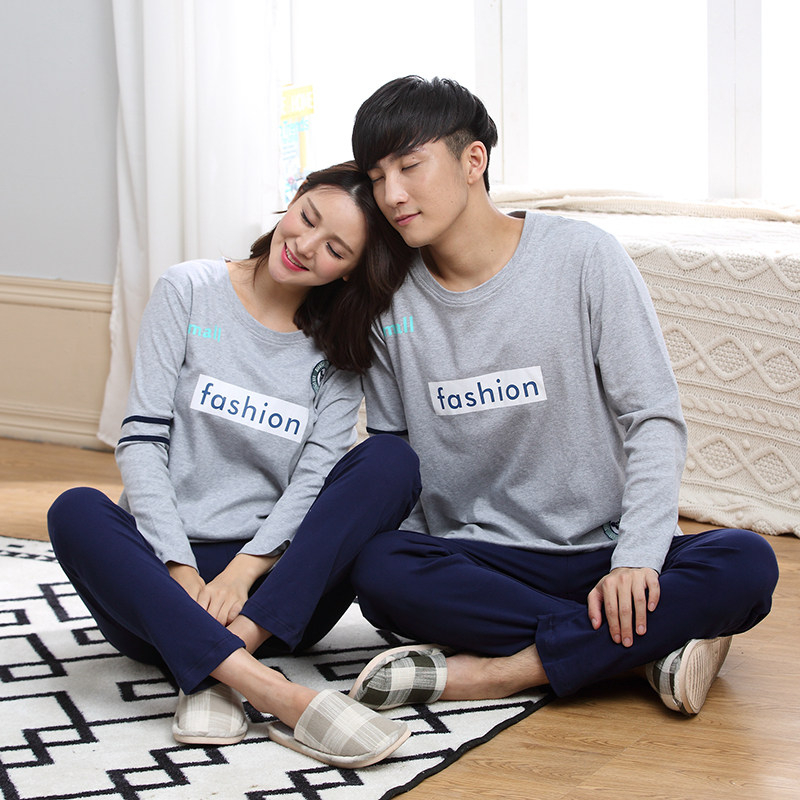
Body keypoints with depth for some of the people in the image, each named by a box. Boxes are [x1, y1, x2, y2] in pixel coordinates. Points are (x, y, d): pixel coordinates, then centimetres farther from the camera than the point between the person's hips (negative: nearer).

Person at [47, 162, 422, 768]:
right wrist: (181, 571, -17)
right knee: (75, 512, -32)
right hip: (164, 570, -1)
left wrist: (242, 571, -21)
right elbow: (142, 439, -4)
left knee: (393, 462, -21)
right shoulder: (190, 292, 4)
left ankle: (216, 668, -33)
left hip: (273, 587, 1)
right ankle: (272, 691, -48)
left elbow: (314, 479, -3)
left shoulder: (339, 352, 9)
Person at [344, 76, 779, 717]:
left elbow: (655, 420, -6)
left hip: (601, 550, -1)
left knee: (747, 564, -28)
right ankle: (653, 649, -25)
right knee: (376, 569, -31)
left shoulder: (581, 257, -4)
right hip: (475, 561, 1)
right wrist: (419, 576, -8)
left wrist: (635, 558, -20)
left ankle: (491, 671, -28)